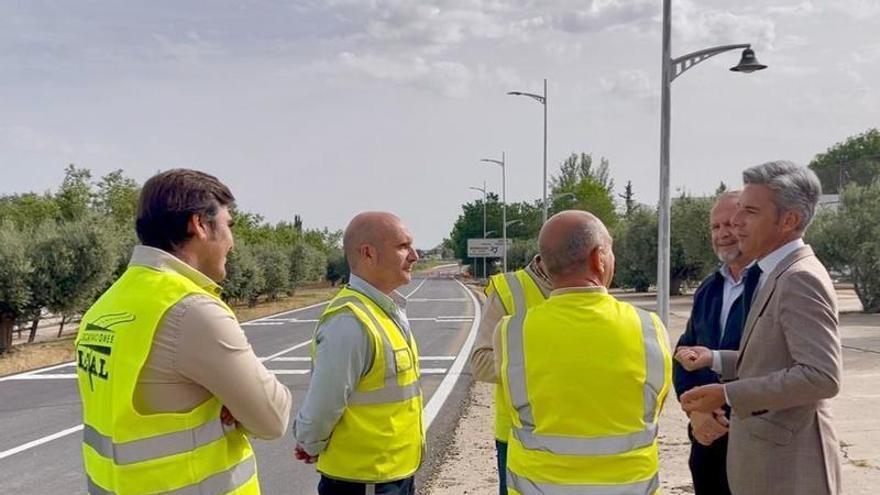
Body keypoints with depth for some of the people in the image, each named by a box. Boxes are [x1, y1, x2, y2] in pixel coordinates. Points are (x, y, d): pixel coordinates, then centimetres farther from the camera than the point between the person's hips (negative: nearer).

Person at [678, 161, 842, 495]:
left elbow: (822, 376, -27)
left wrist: (728, 395, -25)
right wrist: (716, 360, 5)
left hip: (788, 465, -9)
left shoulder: (801, 278, -19)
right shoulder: (779, 274, 10)